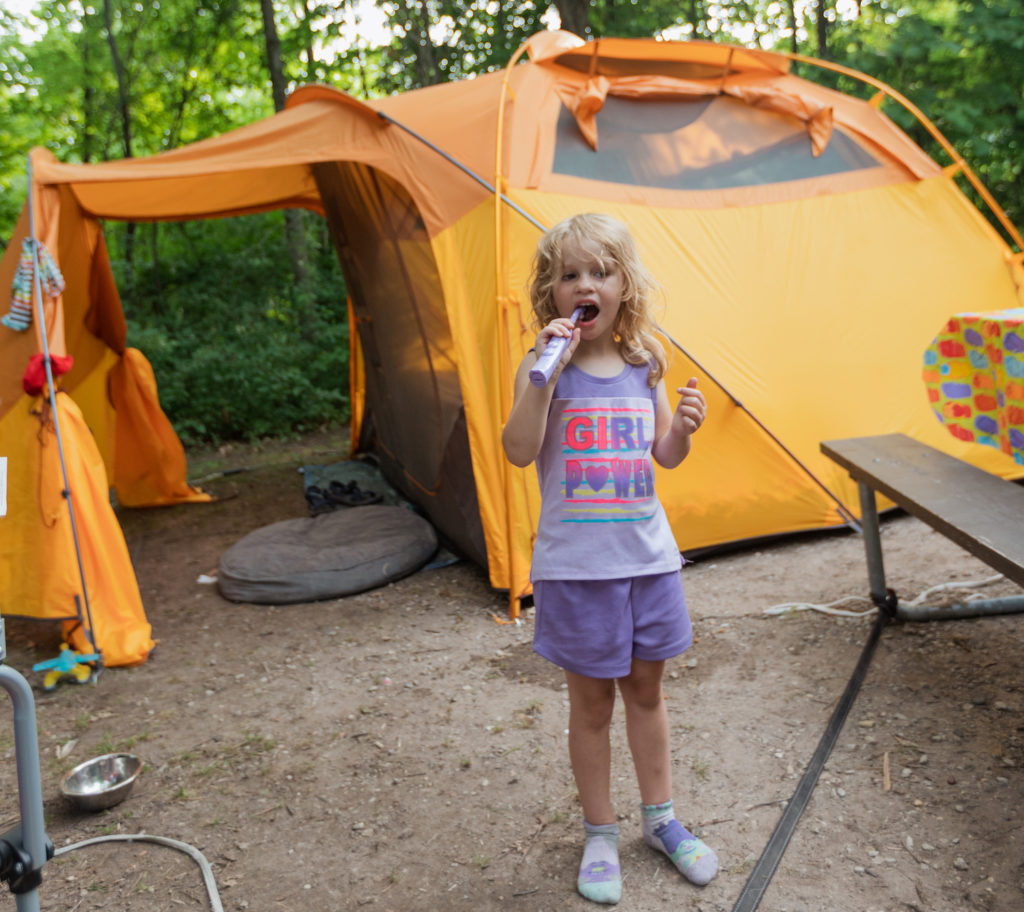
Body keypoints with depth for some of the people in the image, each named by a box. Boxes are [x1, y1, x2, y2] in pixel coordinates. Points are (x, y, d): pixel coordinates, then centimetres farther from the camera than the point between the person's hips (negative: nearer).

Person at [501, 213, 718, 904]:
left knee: (646, 690, 18)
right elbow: (519, 451, -20)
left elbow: (665, 457, 8)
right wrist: (545, 373, -28)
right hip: (576, 564, -3)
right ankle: (600, 835, 29)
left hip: (647, 555, 3)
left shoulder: (643, 366, 3)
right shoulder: (544, 367, -8)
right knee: (592, 700, 10)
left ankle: (661, 818, 37)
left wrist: (683, 427, -13)